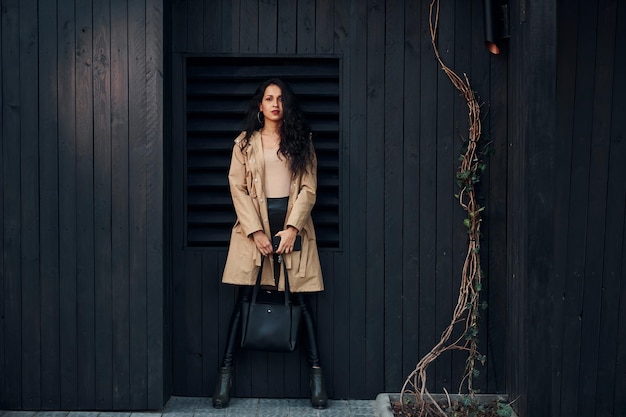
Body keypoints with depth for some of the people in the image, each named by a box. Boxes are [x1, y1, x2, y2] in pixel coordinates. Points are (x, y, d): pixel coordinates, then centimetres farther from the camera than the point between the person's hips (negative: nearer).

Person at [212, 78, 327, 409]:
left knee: (301, 300, 0)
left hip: (293, 223, 0)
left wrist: (292, 228, -11)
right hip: (254, 224, 0)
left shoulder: (301, 141, 8)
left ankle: (316, 373, 4)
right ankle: (226, 372, 6)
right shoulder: (245, 142, 7)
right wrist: (256, 231, -10)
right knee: (243, 300, -1)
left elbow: (308, 188, 1)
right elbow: (237, 188, 0)